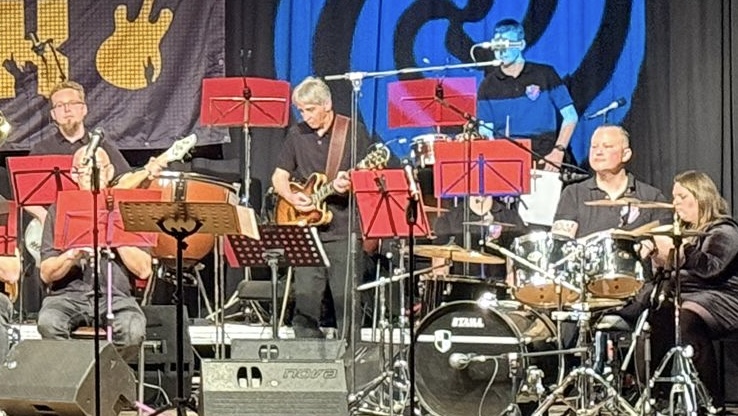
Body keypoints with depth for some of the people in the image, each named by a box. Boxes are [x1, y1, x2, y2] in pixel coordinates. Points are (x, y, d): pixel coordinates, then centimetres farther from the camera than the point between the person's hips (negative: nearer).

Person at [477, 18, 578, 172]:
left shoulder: (545, 75, 4)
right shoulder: (488, 85, 8)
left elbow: (570, 117, 5)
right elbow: (485, 133, 7)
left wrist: (558, 151, -5)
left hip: (543, 160, -1)